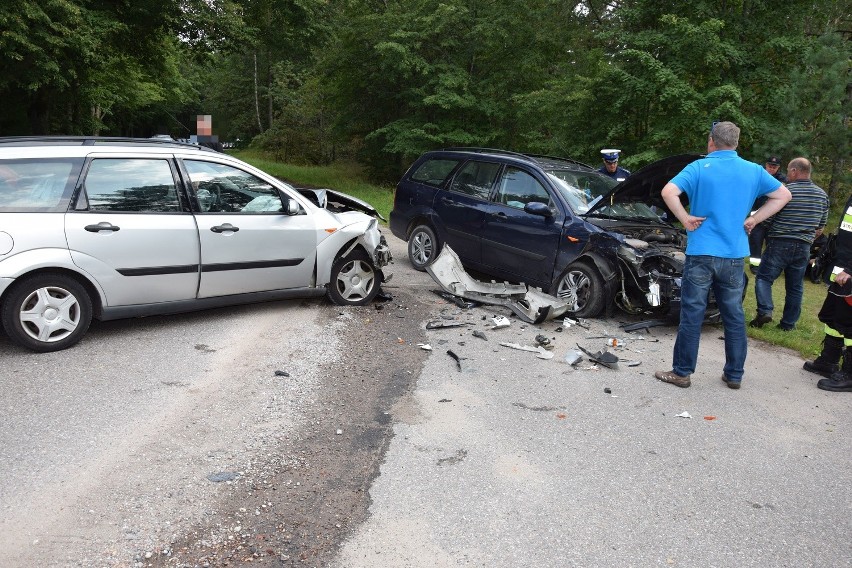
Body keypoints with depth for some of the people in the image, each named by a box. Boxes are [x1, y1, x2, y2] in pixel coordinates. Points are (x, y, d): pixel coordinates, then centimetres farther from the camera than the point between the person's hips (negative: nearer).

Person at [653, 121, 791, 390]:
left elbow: (668, 192, -20)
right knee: (734, 317, 12)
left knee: (692, 315, 2)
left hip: (701, 254, -3)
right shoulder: (753, 171, 7)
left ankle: (681, 372, 8)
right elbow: (783, 195, 15)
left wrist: (686, 219, -8)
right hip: (735, 256, 4)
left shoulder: (699, 168, -5)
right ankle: (734, 375, 20)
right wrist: (753, 219, 10)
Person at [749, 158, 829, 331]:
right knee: (795, 287, 11)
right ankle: (788, 323, 17)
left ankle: (765, 311, -12)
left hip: (780, 243, -5)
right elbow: (821, 227, 13)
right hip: (803, 248, 5)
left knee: (763, 277, 6)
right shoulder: (822, 194, 7)